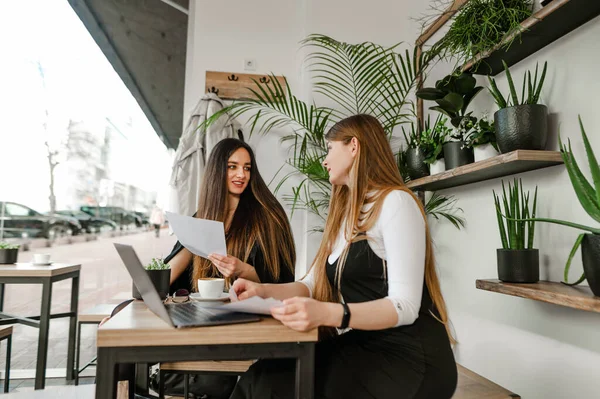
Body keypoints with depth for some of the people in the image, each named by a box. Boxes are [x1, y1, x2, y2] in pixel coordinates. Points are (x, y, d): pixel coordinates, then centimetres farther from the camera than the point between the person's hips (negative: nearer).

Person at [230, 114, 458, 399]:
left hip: (408, 356, -7)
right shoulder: (344, 217, 15)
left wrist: (328, 314, -35)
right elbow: (311, 285, 11)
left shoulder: (395, 201, -12)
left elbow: (404, 306, -21)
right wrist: (265, 290, -6)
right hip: (362, 346, 7)